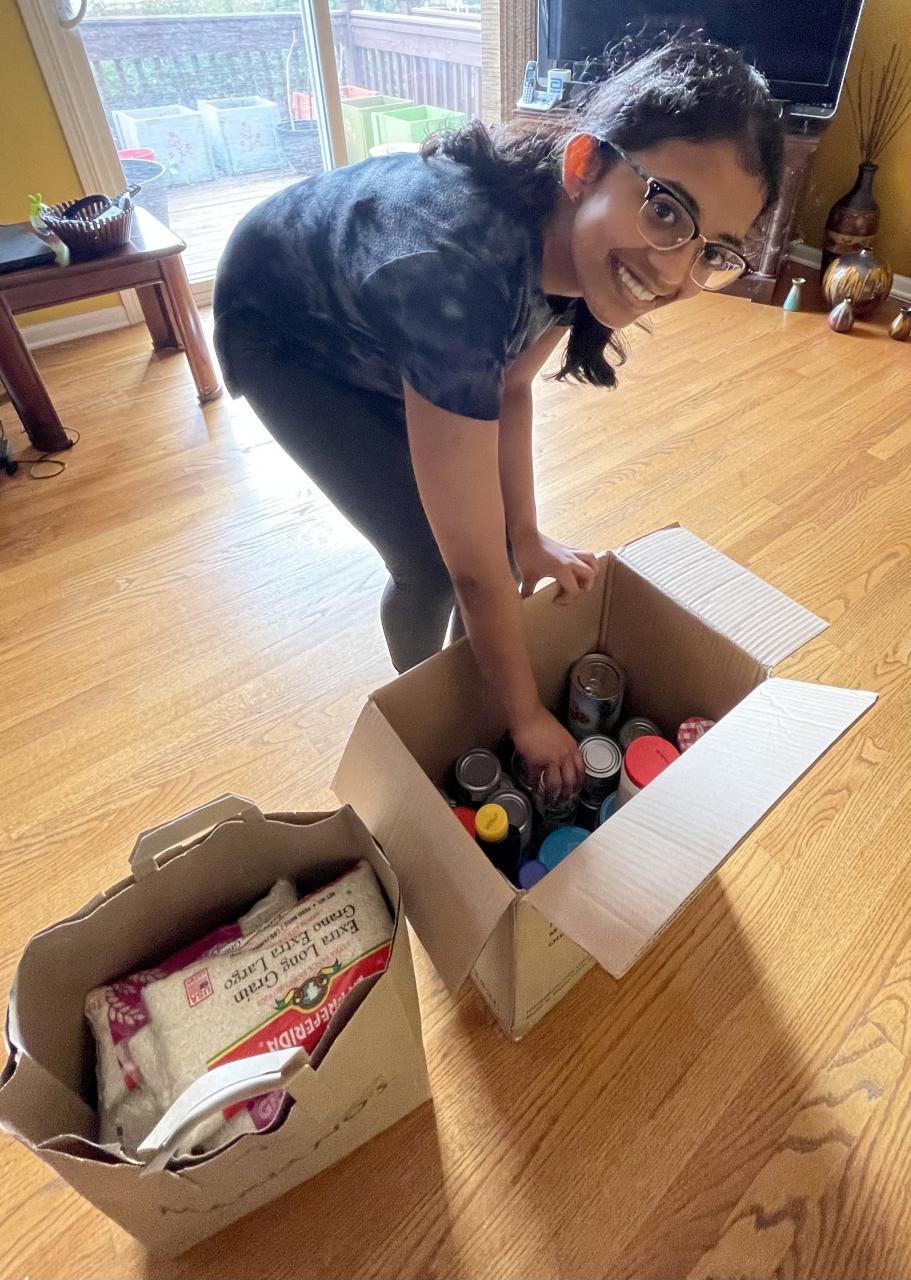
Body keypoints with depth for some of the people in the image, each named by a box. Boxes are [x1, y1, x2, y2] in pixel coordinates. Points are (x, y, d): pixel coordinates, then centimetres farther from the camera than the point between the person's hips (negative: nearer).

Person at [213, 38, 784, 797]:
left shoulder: (572, 234, -22)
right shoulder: (454, 267, -43)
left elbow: (509, 385, -5)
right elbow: (474, 565, -37)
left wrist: (527, 538, -12)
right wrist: (528, 719, -23)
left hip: (375, 326, 6)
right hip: (282, 328, -5)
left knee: (490, 523, -2)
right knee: (431, 561, -12)